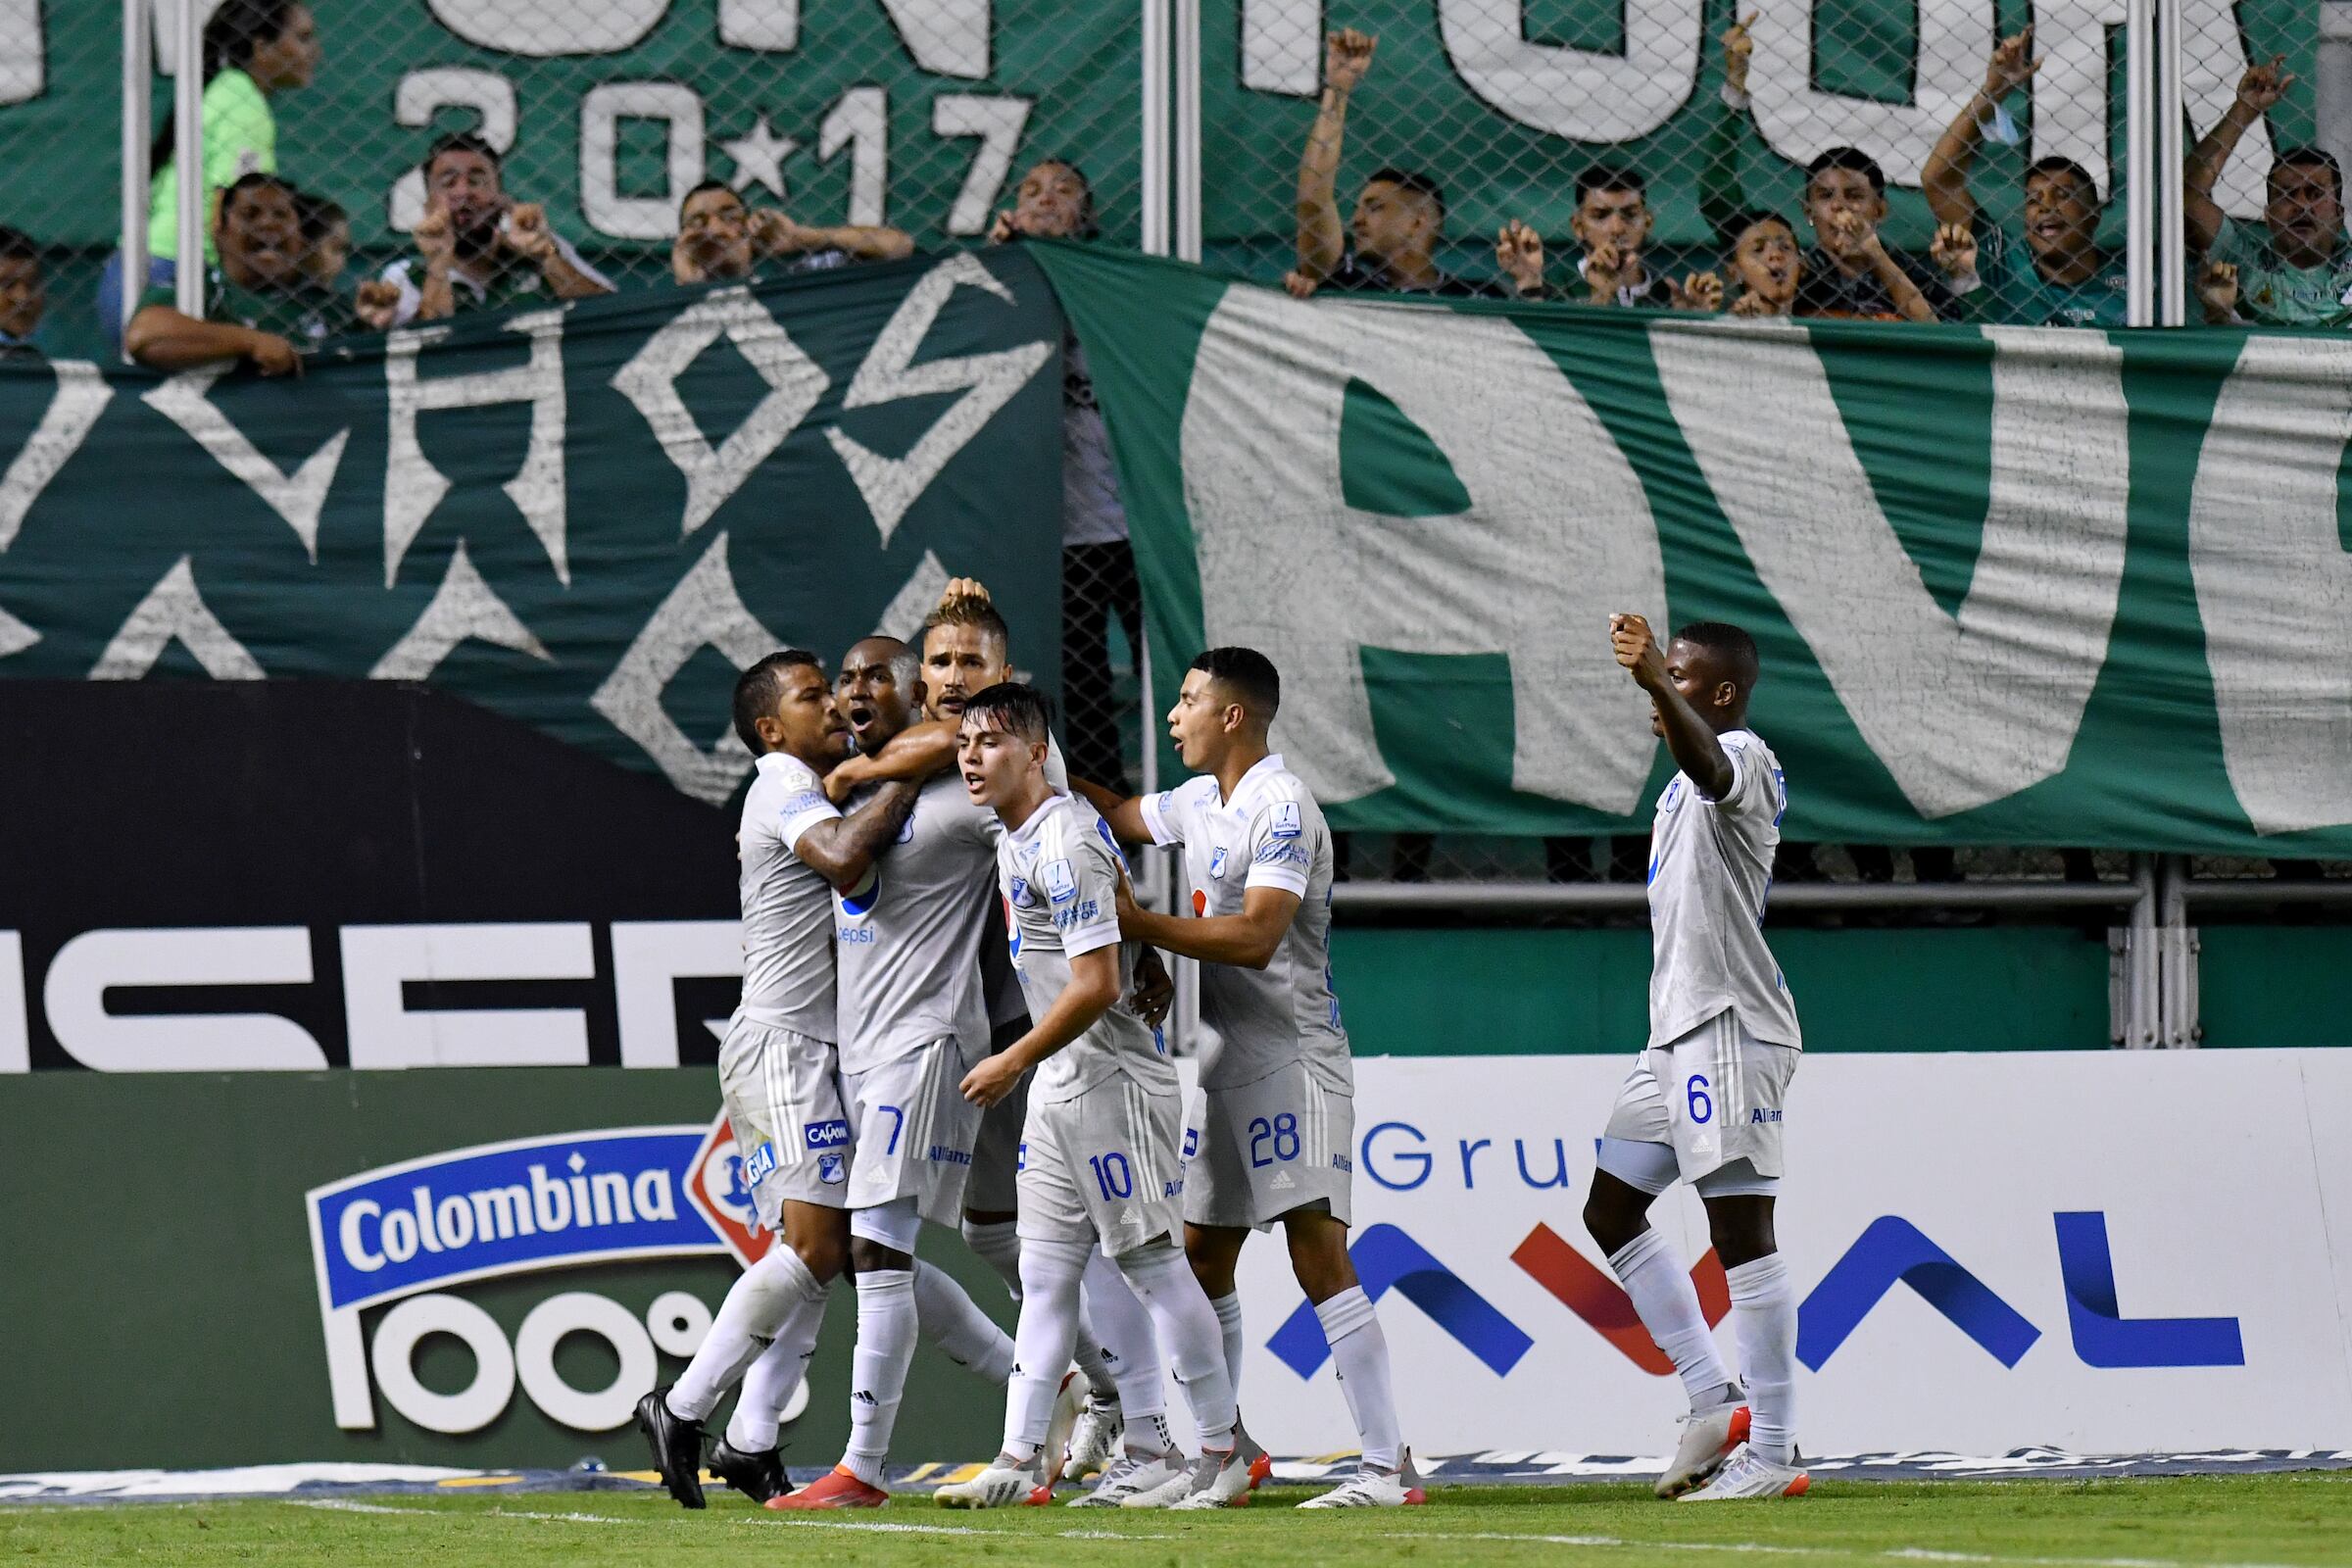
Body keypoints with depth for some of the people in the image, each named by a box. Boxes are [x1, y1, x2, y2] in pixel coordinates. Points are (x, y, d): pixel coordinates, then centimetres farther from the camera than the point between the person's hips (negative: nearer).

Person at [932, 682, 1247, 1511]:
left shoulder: (1064, 847, -19)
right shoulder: (1014, 840, 11)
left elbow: (1096, 985, -23)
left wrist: (1012, 1063, -15)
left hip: (1109, 1076, -10)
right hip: (1058, 1081, 10)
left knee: (1151, 1259, -5)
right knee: (1044, 1270, 8)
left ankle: (1222, 1454, 1)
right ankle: (1020, 1460, 9)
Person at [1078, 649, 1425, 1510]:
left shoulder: (1281, 808, -14)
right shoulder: (1201, 801, 15)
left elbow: (1255, 938, -23)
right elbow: (1118, 815, 34)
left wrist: (1138, 924, -21)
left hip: (1291, 1059, -10)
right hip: (1226, 1060, 10)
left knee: (1319, 1257, -15)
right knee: (1203, 1258, 12)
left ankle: (1388, 1466, -17)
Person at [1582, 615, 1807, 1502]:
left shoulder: (1742, 758, -11)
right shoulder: (1685, 784, 20)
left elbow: (1707, 764, -36)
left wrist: (1657, 681, -54)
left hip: (1730, 1028, -11)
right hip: (1677, 1030, 11)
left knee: (1741, 1230, -9)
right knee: (1610, 1210, 11)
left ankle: (1772, 1452, -8)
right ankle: (1716, 1403, 13)